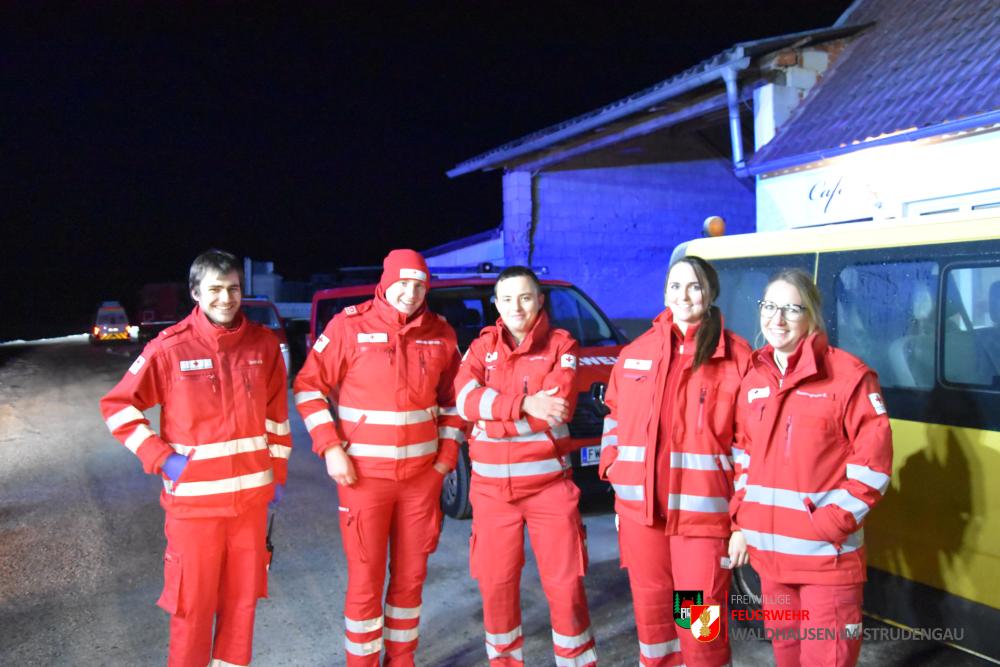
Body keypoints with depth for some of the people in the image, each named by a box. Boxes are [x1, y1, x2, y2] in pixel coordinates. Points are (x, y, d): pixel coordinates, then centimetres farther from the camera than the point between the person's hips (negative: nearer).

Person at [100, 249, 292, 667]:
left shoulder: (263, 344, 1)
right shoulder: (170, 347, -8)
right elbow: (117, 407, -2)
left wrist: (277, 473, 10)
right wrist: (161, 458, -9)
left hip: (251, 496, 3)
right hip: (194, 499, -3)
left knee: (242, 596, 14)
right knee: (193, 604, 7)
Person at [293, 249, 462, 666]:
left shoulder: (440, 333, 3)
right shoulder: (350, 325, -7)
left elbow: (452, 397, 14)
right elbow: (309, 387, -4)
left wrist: (448, 451, 6)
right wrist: (330, 448, -11)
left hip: (423, 475, 3)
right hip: (364, 474, -3)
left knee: (411, 576, 12)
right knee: (365, 579, 2)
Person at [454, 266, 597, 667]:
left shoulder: (561, 345, 0)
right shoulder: (482, 346, 7)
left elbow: (558, 409, -16)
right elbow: (465, 400, -11)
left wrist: (494, 419, -12)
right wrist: (525, 405, -21)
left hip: (549, 484, -2)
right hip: (492, 487, 2)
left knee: (565, 582, 3)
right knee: (496, 584, 11)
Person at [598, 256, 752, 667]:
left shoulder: (736, 357, -5)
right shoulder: (636, 352, 6)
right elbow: (615, 415, 20)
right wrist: (612, 466, 8)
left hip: (703, 511, -4)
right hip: (639, 508, 4)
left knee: (701, 625, 2)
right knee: (650, 613, 17)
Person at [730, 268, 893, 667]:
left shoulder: (849, 376, -11)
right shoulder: (753, 379, 7)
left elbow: (873, 463, -11)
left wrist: (833, 524, -15)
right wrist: (741, 514, 7)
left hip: (826, 554, -5)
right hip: (769, 549, 6)